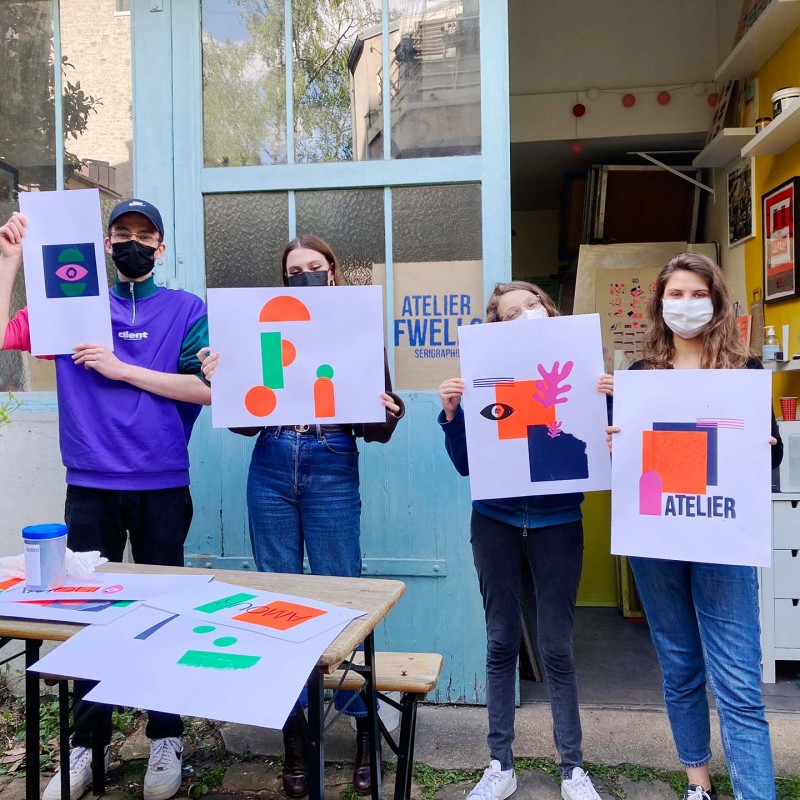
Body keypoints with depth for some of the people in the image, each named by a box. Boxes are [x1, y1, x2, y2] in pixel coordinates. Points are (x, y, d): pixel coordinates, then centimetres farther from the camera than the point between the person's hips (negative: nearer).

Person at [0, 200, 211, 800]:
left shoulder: (185, 310, 3)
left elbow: (205, 388, -8)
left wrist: (122, 369, -11)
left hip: (161, 487, -1)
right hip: (90, 487, 2)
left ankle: (166, 740, 23)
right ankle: (87, 745, 24)